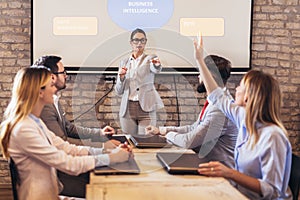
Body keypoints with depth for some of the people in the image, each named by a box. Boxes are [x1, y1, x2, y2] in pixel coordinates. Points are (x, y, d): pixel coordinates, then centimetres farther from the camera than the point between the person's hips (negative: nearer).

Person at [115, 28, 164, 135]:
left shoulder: (150, 59, 5)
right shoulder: (124, 62, 13)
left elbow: (156, 70, -20)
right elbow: (118, 91, 12)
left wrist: (157, 65, -42)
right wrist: (121, 77, -7)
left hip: (146, 108, -3)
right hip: (127, 109, 3)